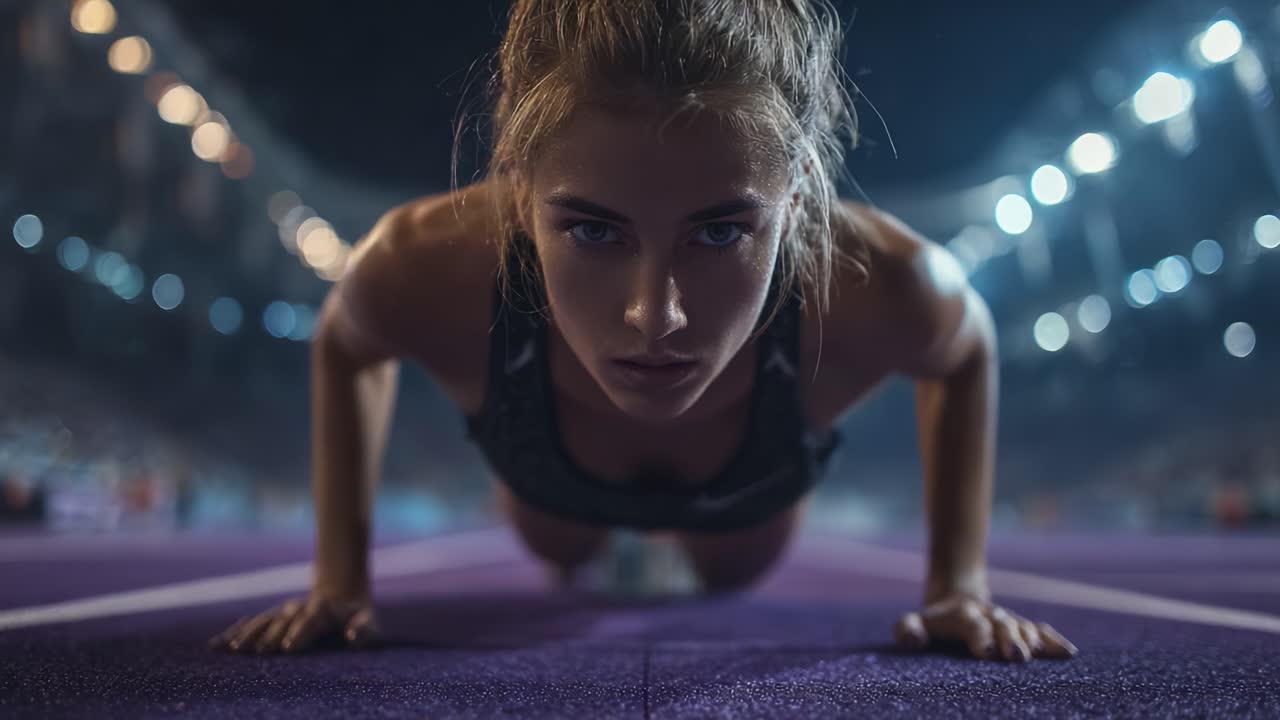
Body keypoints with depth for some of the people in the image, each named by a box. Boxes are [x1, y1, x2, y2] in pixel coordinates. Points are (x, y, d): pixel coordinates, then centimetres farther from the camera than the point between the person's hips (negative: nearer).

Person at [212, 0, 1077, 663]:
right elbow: (344, 348, -18)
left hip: (747, 504, 1)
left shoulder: (880, 290, -46)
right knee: (563, 562, 39)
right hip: (559, 492, 0)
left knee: (732, 579, 39)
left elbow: (968, 352, -18)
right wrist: (342, 580, -17)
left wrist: (960, 582, -17)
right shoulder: (430, 271, -46)